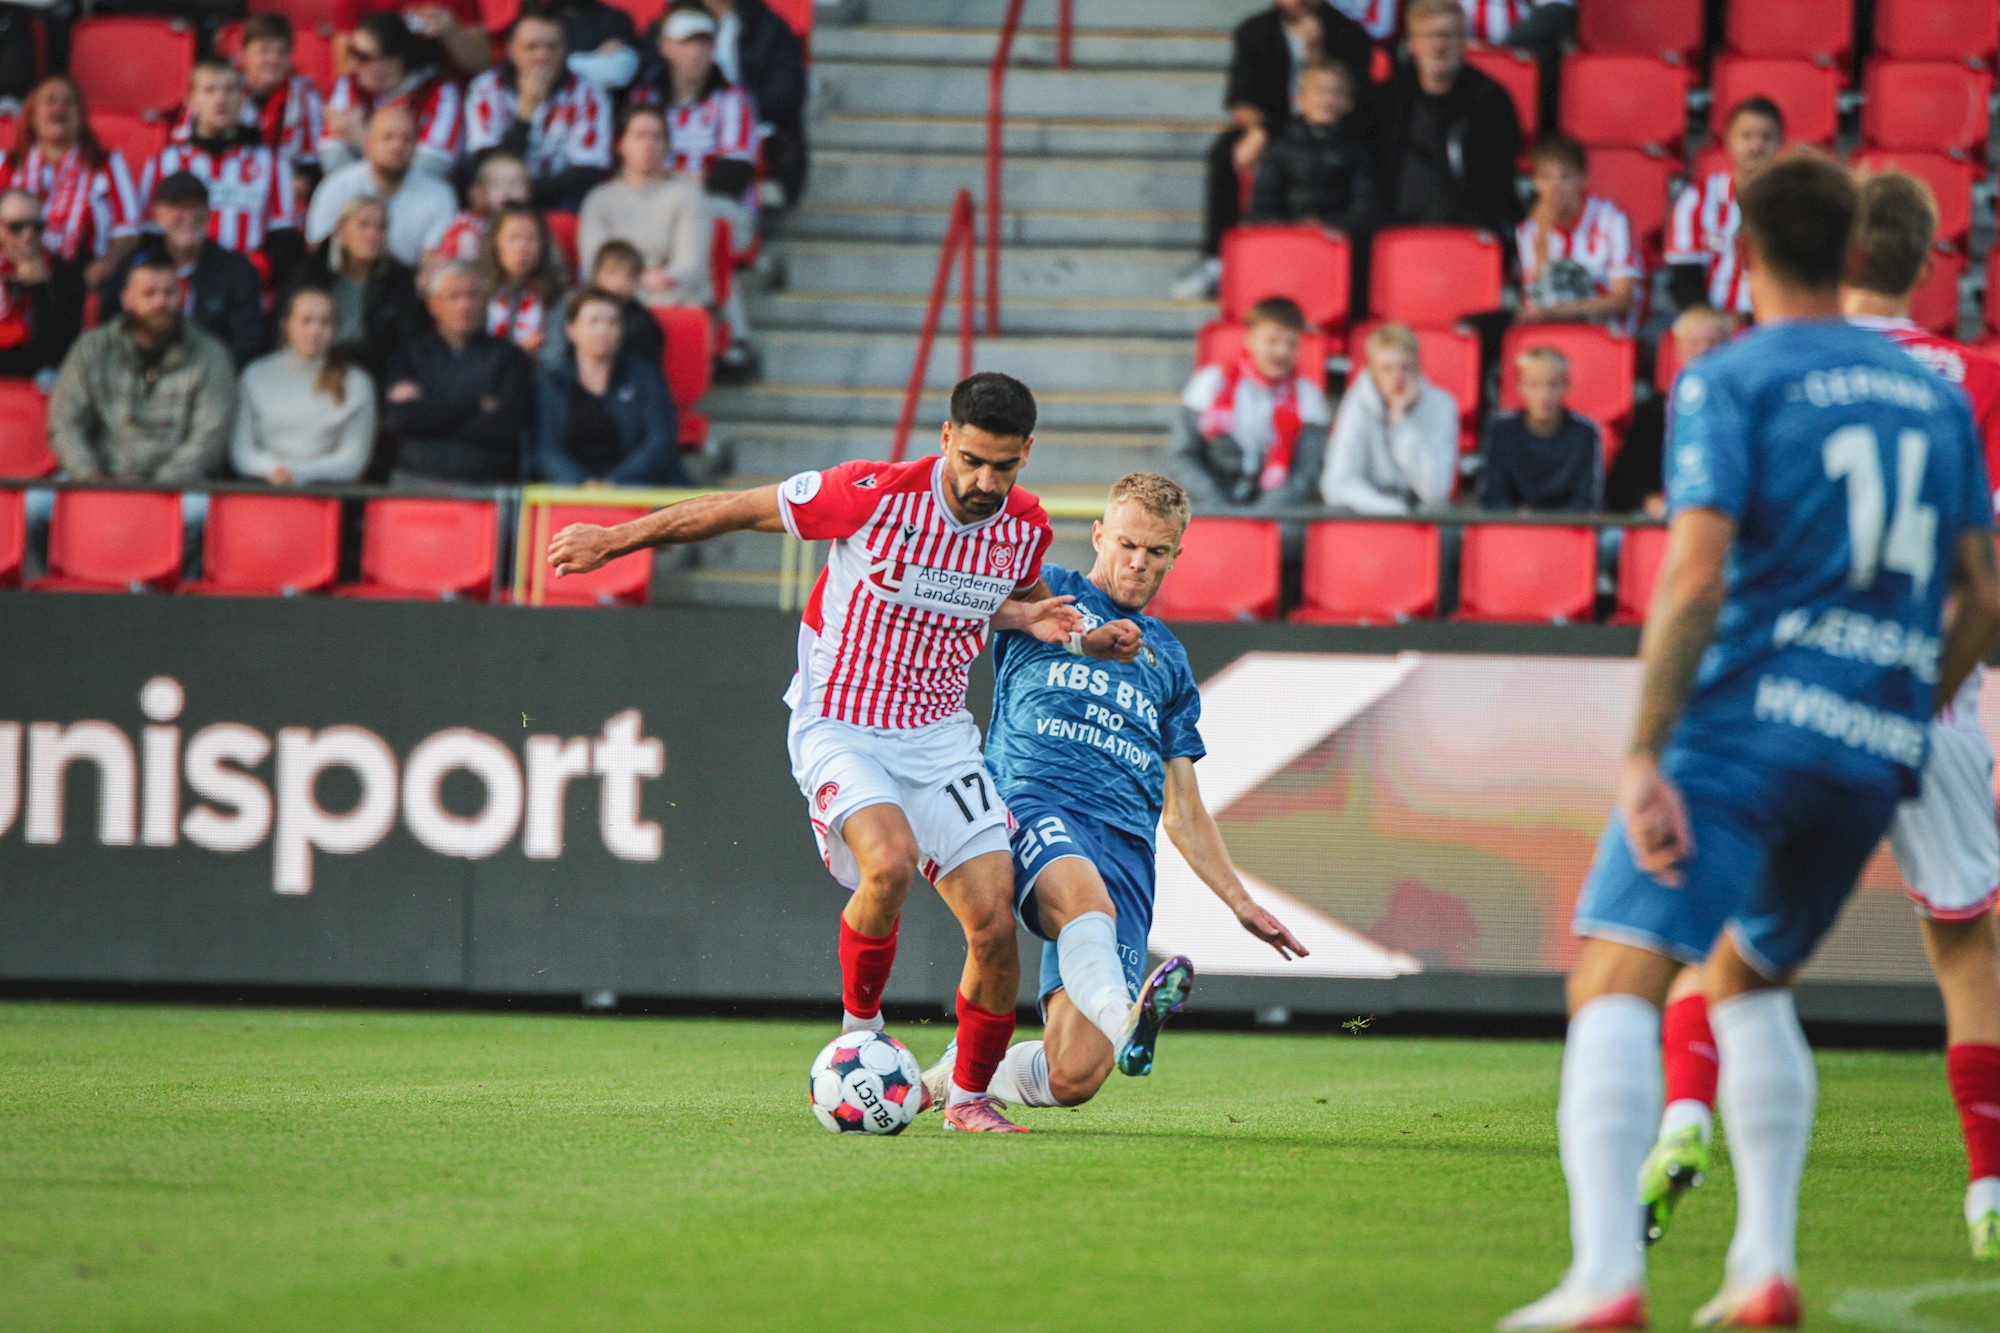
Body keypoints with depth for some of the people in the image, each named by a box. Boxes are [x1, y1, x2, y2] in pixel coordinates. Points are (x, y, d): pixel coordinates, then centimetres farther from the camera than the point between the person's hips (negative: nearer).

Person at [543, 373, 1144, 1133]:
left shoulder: (1027, 529, -2)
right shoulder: (874, 495, -18)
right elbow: (740, 509, -6)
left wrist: (1039, 622, -2)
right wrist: (613, 541, 1)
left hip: (939, 736, 5)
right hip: (838, 728, -5)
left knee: (995, 924, -7)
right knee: (889, 863, -32)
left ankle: (969, 1095, 15)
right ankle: (860, 1023, -6)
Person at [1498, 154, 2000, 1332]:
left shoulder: (1730, 383, -2)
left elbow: (1694, 579, -15)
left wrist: (1644, 758, -16)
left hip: (1746, 726, -6)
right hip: (1877, 751, 6)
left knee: (1617, 983, -13)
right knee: (1748, 980, 27)